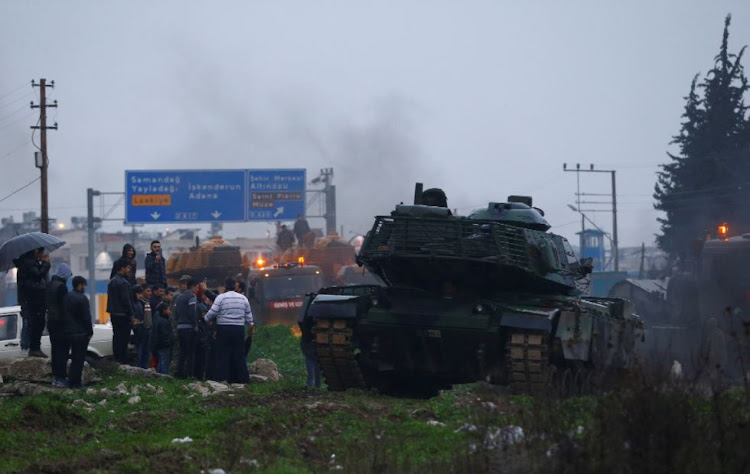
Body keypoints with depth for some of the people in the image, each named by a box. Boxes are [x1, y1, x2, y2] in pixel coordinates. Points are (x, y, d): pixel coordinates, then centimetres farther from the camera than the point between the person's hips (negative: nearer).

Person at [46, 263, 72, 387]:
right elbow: (64, 305, -18)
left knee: (56, 349, 14)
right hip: (60, 321, -9)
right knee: (63, 349, -5)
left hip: (51, 320, 9)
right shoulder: (61, 286, -19)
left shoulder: (50, 285, 9)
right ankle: (61, 378, -7)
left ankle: (55, 377, 18)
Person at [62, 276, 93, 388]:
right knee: (79, 358, -1)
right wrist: (90, 332, -7)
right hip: (81, 333, -8)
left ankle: (72, 381, 18)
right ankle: (75, 382, -3)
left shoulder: (67, 297, 9)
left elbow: (64, 315, 14)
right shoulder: (82, 298, -16)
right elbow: (86, 318, -16)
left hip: (69, 332, 8)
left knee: (74, 358, 17)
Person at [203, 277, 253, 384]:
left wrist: (206, 318, 10)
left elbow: (213, 312, -9)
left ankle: (223, 378, -3)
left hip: (224, 328, -3)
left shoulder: (221, 297, -6)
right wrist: (251, 324, 31)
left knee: (223, 355, 1)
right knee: (239, 355, 7)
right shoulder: (243, 298, 7)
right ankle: (242, 378, 6)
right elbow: (248, 314, 13)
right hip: (239, 329, 3)